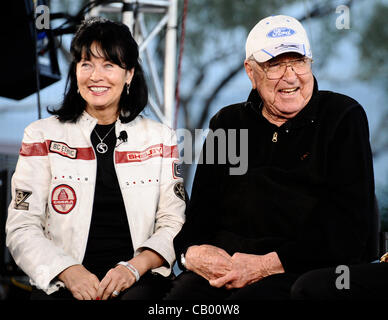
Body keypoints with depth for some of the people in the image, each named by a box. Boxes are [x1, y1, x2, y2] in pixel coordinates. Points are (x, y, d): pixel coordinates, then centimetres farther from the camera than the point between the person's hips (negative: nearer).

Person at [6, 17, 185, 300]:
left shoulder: (160, 139, 12)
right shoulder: (43, 136, 8)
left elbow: (173, 224, 6)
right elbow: (22, 228, 2)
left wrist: (134, 267, -13)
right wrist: (69, 272, -15)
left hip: (138, 280, 1)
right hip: (62, 282, 0)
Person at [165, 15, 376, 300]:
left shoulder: (344, 117, 5)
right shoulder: (228, 124, 19)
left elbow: (350, 224, -5)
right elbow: (201, 208, 15)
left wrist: (268, 265, -14)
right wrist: (190, 251, -9)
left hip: (309, 267, -4)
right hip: (226, 264, 4)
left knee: (255, 295, -35)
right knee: (182, 293, -27)